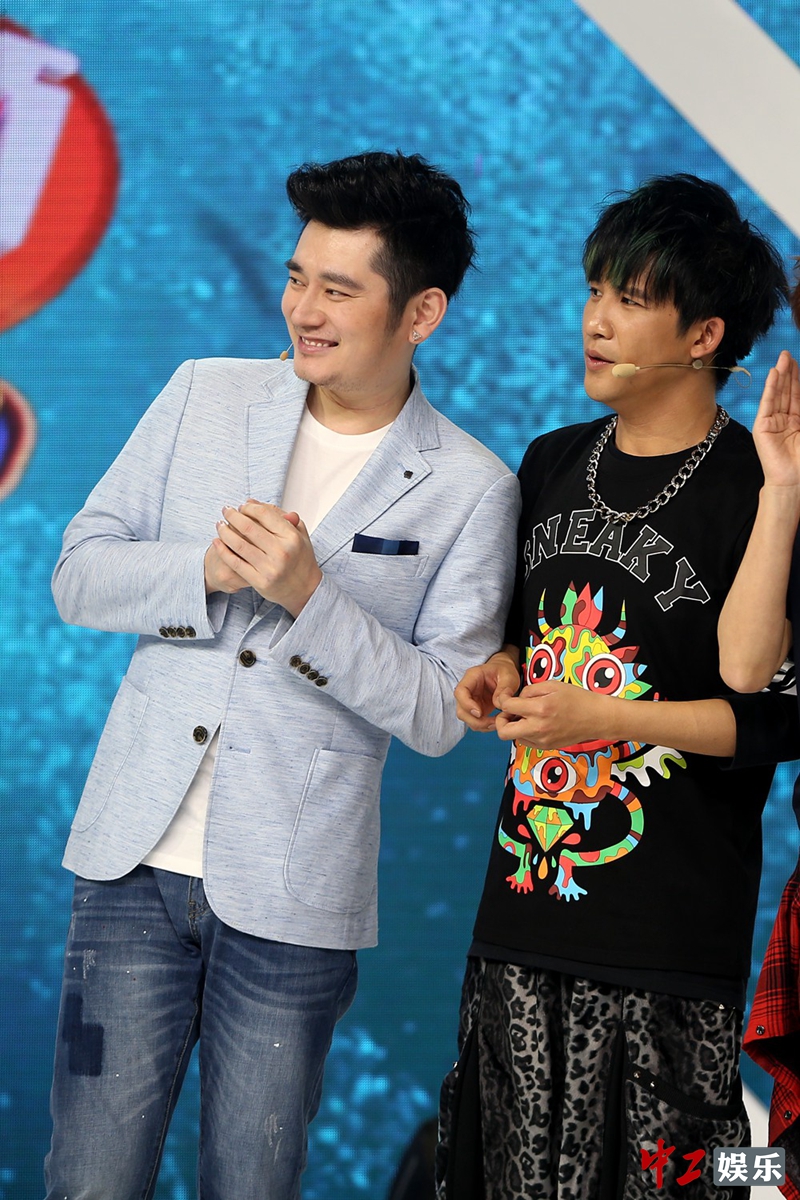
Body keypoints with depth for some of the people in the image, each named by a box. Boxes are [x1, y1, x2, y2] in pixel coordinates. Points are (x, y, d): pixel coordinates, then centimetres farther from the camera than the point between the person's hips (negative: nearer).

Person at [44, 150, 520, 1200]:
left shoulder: (470, 490, -3)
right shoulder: (205, 397, 6)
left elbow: (438, 713, -5)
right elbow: (79, 574, 7)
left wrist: (307, 595, -19)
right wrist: (206, 570, -13)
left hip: (291, 906, -2)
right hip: (136, 862, 2)